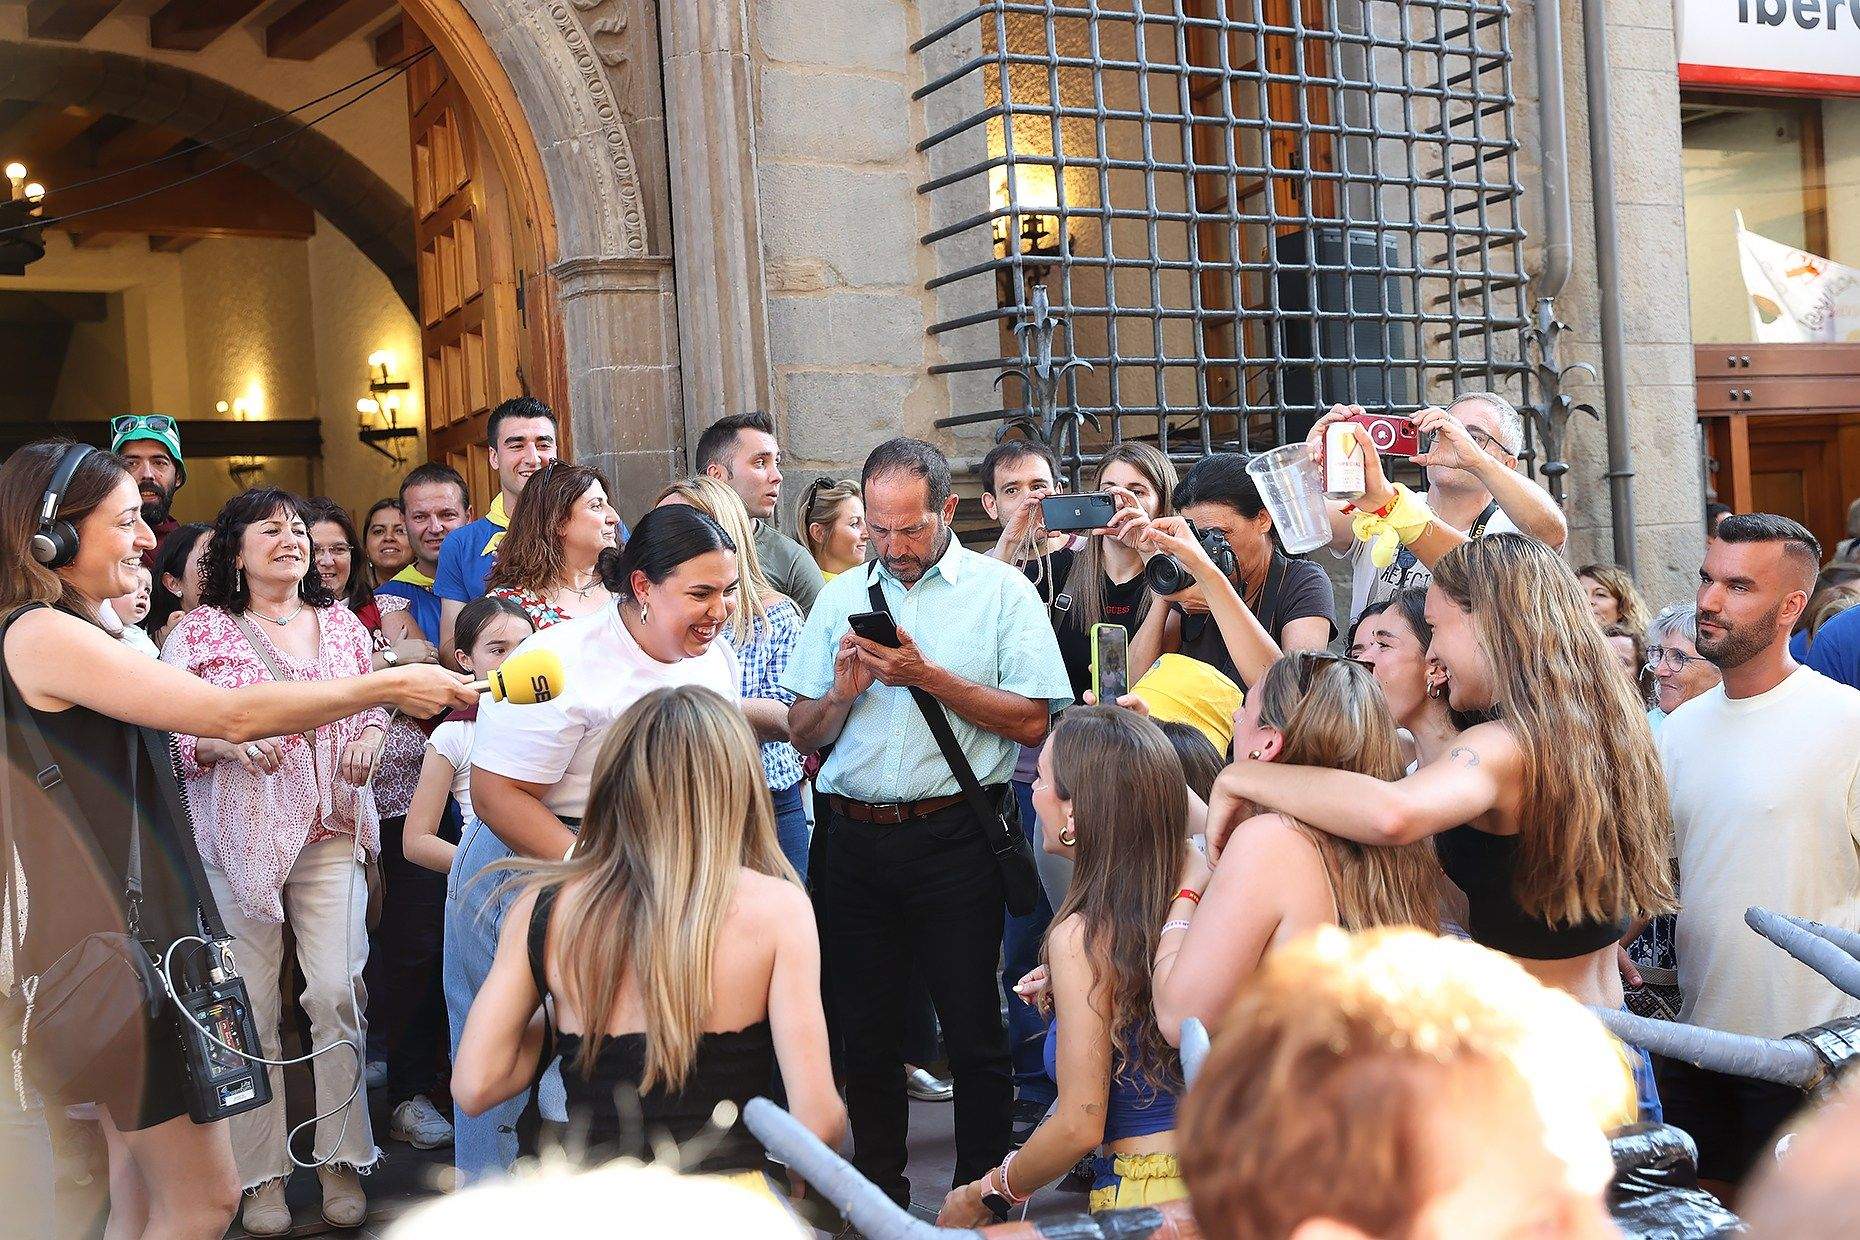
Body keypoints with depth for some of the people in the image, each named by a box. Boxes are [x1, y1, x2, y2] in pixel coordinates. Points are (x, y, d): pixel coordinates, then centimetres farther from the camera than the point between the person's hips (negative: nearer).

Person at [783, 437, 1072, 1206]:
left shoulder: (1000, 590, 0)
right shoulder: (840, 596, 13)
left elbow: (1033, 722, -9)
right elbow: (804, 734, 13)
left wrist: (930, 676, -15)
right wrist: (843, 691, -7)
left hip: (953, 835, -4)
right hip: (852, 839, 4)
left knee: (972, 1028, 1)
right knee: (864, 1027, 12)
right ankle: (878, 1193, 26)